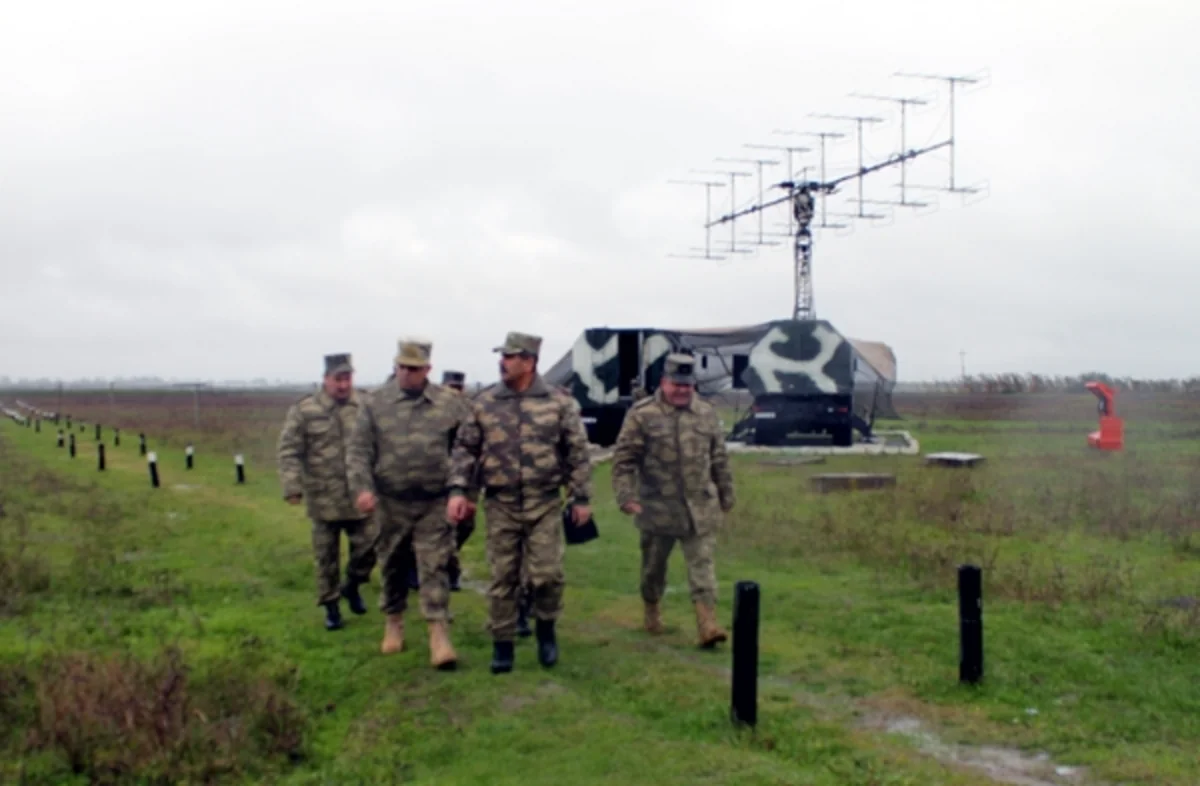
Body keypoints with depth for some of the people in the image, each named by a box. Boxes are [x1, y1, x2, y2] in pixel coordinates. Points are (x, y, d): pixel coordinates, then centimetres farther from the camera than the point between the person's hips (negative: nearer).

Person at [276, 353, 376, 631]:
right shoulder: (304, 411, -5)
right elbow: (288, 451, -5)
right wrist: (292, 487, -13)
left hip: (359, 498, 2)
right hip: (323, 500, -1)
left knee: (367, 547, 5)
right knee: (326, 556, 8)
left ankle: (352, 586, 33)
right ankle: (330, 606, 23)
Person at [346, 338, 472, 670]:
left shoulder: (450, 403, -1)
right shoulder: (375, 402, -1)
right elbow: (359, 450, -3)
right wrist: (362, 487, -15)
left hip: (435, 503, -1)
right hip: (391, 502, 1)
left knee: (434, 568, -4)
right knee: (393, 566, 14)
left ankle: (438, 633, -2)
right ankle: (394, 622, 32)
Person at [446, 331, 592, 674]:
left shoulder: (557, 403, -2)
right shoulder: (484, 403, 2)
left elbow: (578, 452, 2)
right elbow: (465, 448, 4)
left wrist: (582, 498, 0)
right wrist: (458, 490, -8)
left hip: (545, 505, -1)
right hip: (501, 506, 2)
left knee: (547, 574, -5)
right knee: (503, 578, 6)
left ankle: (546, 630, 21)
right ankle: (502, 644, 19)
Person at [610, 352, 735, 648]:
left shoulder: (707, 414, 6)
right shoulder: (641, 414, -8)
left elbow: (719, 459, 14)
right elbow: (624, 458, -7)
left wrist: (726, 495, 17)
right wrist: (625, 495, -15)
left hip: (700, 508, 2)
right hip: (657, 508, -2)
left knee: (702, 565, -4)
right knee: (654, 566, 13)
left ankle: (707, 625, -6)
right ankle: (652, 612, 35)